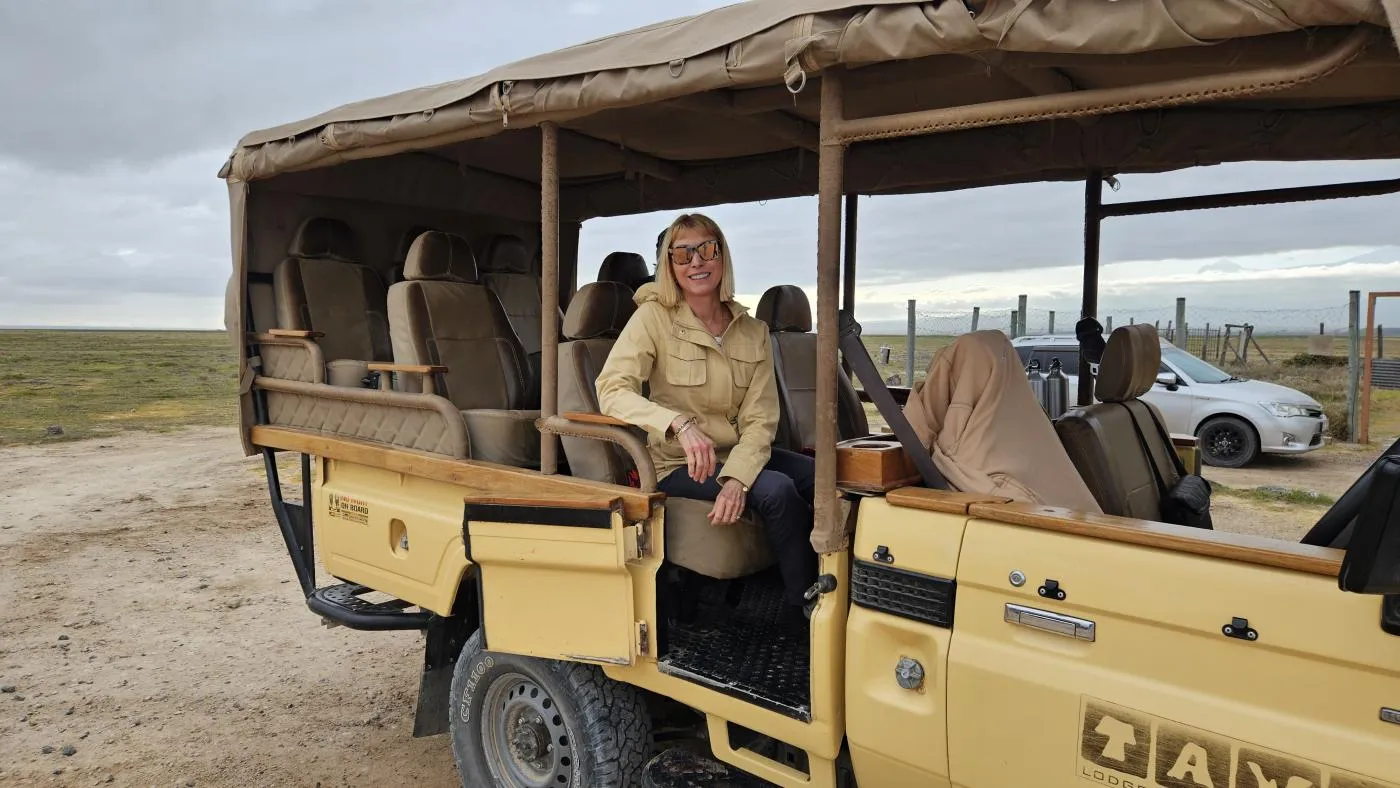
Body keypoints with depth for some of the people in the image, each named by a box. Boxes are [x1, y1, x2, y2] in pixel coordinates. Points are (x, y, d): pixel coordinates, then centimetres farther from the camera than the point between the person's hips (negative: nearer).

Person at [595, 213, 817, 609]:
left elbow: (760, 420, -5)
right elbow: (611, 391, -21)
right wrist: (679, 423, -38)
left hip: (741, 456, 5)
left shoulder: (753, 331, 2)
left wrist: (736, 479, -25)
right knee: (778, 491, -26)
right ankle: (806, 606, -5)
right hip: (678, 463, -4)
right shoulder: (654, 317, -9)